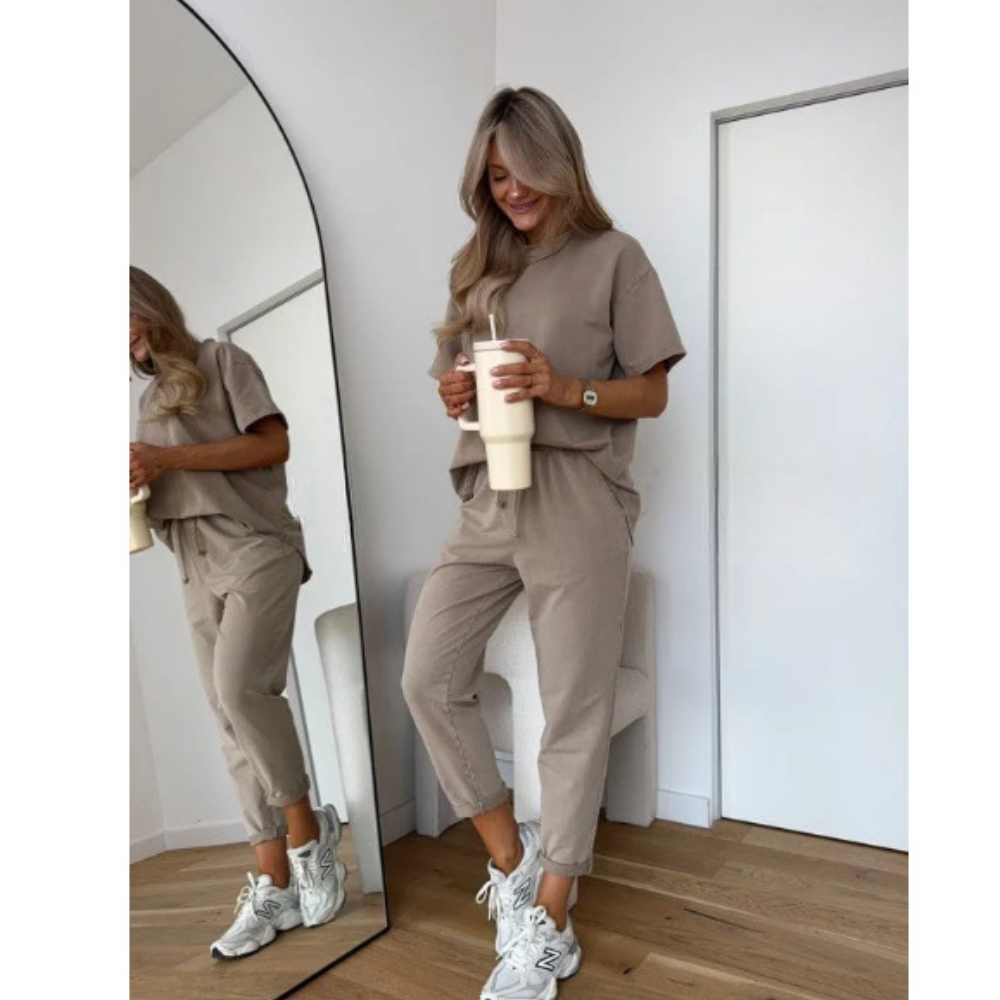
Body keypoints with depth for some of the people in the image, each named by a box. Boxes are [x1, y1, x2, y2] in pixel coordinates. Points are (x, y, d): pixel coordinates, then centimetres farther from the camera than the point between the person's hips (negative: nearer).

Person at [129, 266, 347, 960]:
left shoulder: (221, 360, 6)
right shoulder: (150, 402, 25)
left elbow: (273, 443, -8)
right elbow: (165, 491, 23)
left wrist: (169, 459, -11)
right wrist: (141, 479, 0)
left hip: (255, 547, -6)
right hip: (197, 571, 7)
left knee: (241, 689, -26)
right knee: (234, 726, 1)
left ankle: (307, 828, -6)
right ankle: (274, 889, 4)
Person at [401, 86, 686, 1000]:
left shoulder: (613, 257, 3)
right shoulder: (481, 268, 19)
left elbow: (653, 395, 0)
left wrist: (566, 389, -17)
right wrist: (455, 394, -2)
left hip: (578, 501, -5)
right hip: (488, 499, 6)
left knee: (574, 711, 0)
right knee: (429, 681, 0)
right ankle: (513, 861, 20)